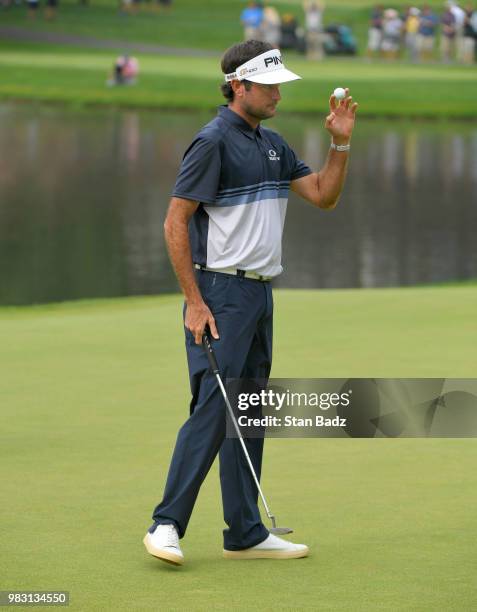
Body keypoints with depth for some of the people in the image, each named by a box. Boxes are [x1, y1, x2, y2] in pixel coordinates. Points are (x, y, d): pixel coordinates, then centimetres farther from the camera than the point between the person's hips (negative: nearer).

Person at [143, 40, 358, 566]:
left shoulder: (273, 145, 15)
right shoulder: (213, 142, -11)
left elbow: (323, 195, 16)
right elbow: (175, 222, -13)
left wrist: (340, 143, 0)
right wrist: (194, 302, -16)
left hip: (260, 294, 9)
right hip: (220, 293, -8)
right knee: (212, 409, -13)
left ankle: (245, 533, 11)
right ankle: (166, 524, -10)